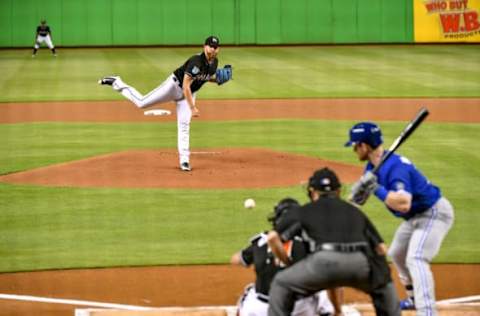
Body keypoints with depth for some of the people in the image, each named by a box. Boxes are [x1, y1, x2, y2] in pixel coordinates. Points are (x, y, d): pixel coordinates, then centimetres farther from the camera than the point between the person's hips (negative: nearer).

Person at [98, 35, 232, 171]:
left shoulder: (214, 62, -5)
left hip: (190, 93, 6)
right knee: (141, 102, -5)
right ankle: (116, 83, 13)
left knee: (184, 125, -1)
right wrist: (192, 108, -32)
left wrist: (216, 79, -5)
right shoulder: (196, 61, -30)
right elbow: (185, 86, -31)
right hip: (175, 86, -6)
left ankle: (184, 160, 1)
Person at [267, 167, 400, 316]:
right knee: (383, 284, 34)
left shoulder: (303, 211, 25)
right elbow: (381, 248, 27)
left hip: (324, 261, -3)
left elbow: (272, 237, 13)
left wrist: (288, 263, 26)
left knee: (281, 284, 20)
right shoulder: (355, 211, 32)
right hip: (360, 264, 3)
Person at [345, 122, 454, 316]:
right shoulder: (373, 166, -1)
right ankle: (415, 299, 45)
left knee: (415, 259, -28)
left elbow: (404, 203, -44)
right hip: (415, 216, 11)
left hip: (434, 213, -11)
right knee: (397, 255, 27)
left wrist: (377, 189, -39)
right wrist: (360, 189, -20)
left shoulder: (394, 166, -32)